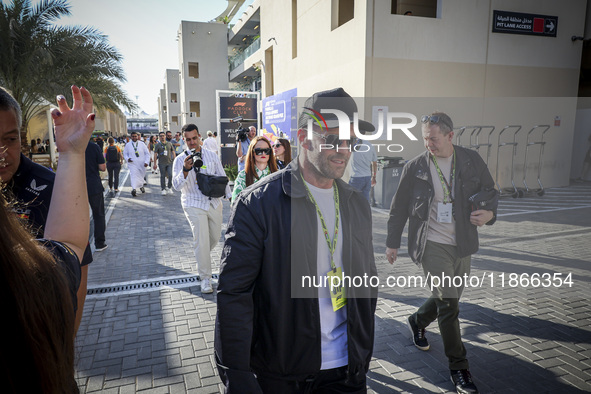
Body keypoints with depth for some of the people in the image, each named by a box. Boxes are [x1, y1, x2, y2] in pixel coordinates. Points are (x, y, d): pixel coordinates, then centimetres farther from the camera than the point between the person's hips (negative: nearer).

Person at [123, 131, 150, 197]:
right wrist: (127, 159, -8)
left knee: (141, 176, 15)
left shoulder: (142, 144, 1)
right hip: (132, 164, -1)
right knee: (133, 175, -20)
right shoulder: (128, 145, 3)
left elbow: (147, 153, 3)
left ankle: (141, 186, 42)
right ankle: (134, 189, -33)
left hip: (142, 164, 1)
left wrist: (147, 162, -9)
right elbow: (125, 153, 13)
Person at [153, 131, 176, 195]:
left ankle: (170, 188, 7)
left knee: (171, 175, -9)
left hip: (170, 162, 1)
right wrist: (155, 164, -2)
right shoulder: (157, 145, 3)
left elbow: (173, 152, 13)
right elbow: (155, 155, 2)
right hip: (161, 163, -1)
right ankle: (163, 189, 13)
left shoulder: (169, 144, 8)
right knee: (162, 176, 4)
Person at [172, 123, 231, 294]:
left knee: (215, 237, 13)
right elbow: (177, 186, -15)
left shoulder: (212, 155, 4)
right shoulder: (180, 160, -5)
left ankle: (202, 256, 45)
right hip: (194, 205, -3)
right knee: (201, 240, -7)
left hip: (214, 202, 4)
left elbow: (222, 177, 10)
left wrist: (230, 196, 7)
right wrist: (185, 170, -31)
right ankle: (205, 279, 3)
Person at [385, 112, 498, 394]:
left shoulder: (472, 160, -1)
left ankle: (418, 321, 47)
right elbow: (399, 208, 0)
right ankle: (458, 368, 12)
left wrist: (489, 212, -12)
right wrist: (392, 242, 4)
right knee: (448, 303, -5)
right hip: (432, 245, -4)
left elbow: (489, 191, 11)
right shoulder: (415, 167, -7)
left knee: (449, 298, 17)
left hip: (462, 245, 4)